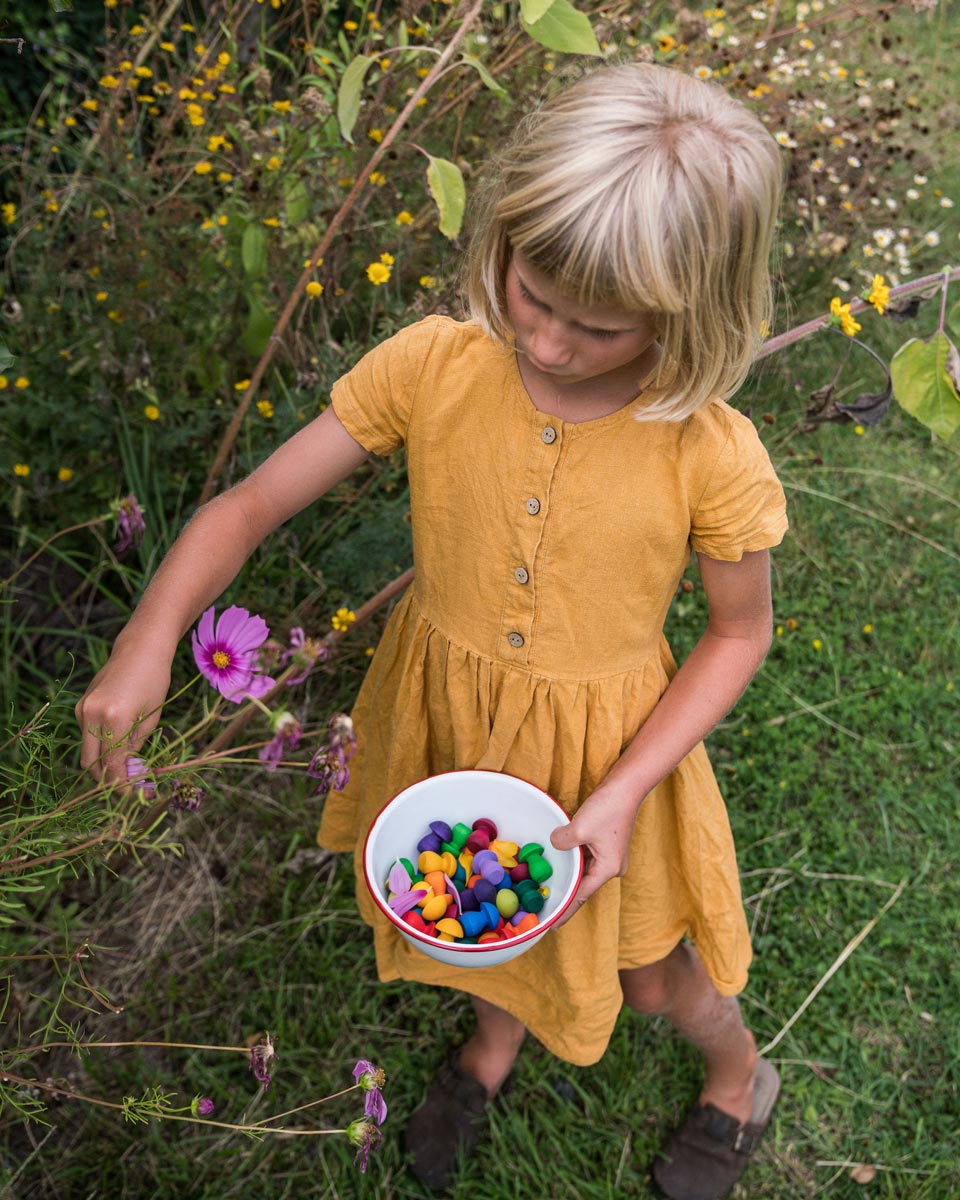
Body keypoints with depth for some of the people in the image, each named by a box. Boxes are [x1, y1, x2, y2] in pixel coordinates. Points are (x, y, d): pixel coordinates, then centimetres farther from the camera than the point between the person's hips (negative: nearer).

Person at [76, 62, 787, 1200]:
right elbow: (248, 505, -17)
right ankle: (495, 1037, 67)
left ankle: (739, 1070, 59)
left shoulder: (711, 457, -26)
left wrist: (622, 794, -18)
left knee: (646, 977, 21)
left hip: (601, 742, -2)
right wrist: (149, 639, -33)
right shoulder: (431, 368, -22)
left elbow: (739, 632, -10)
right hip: (439, 712, 3)